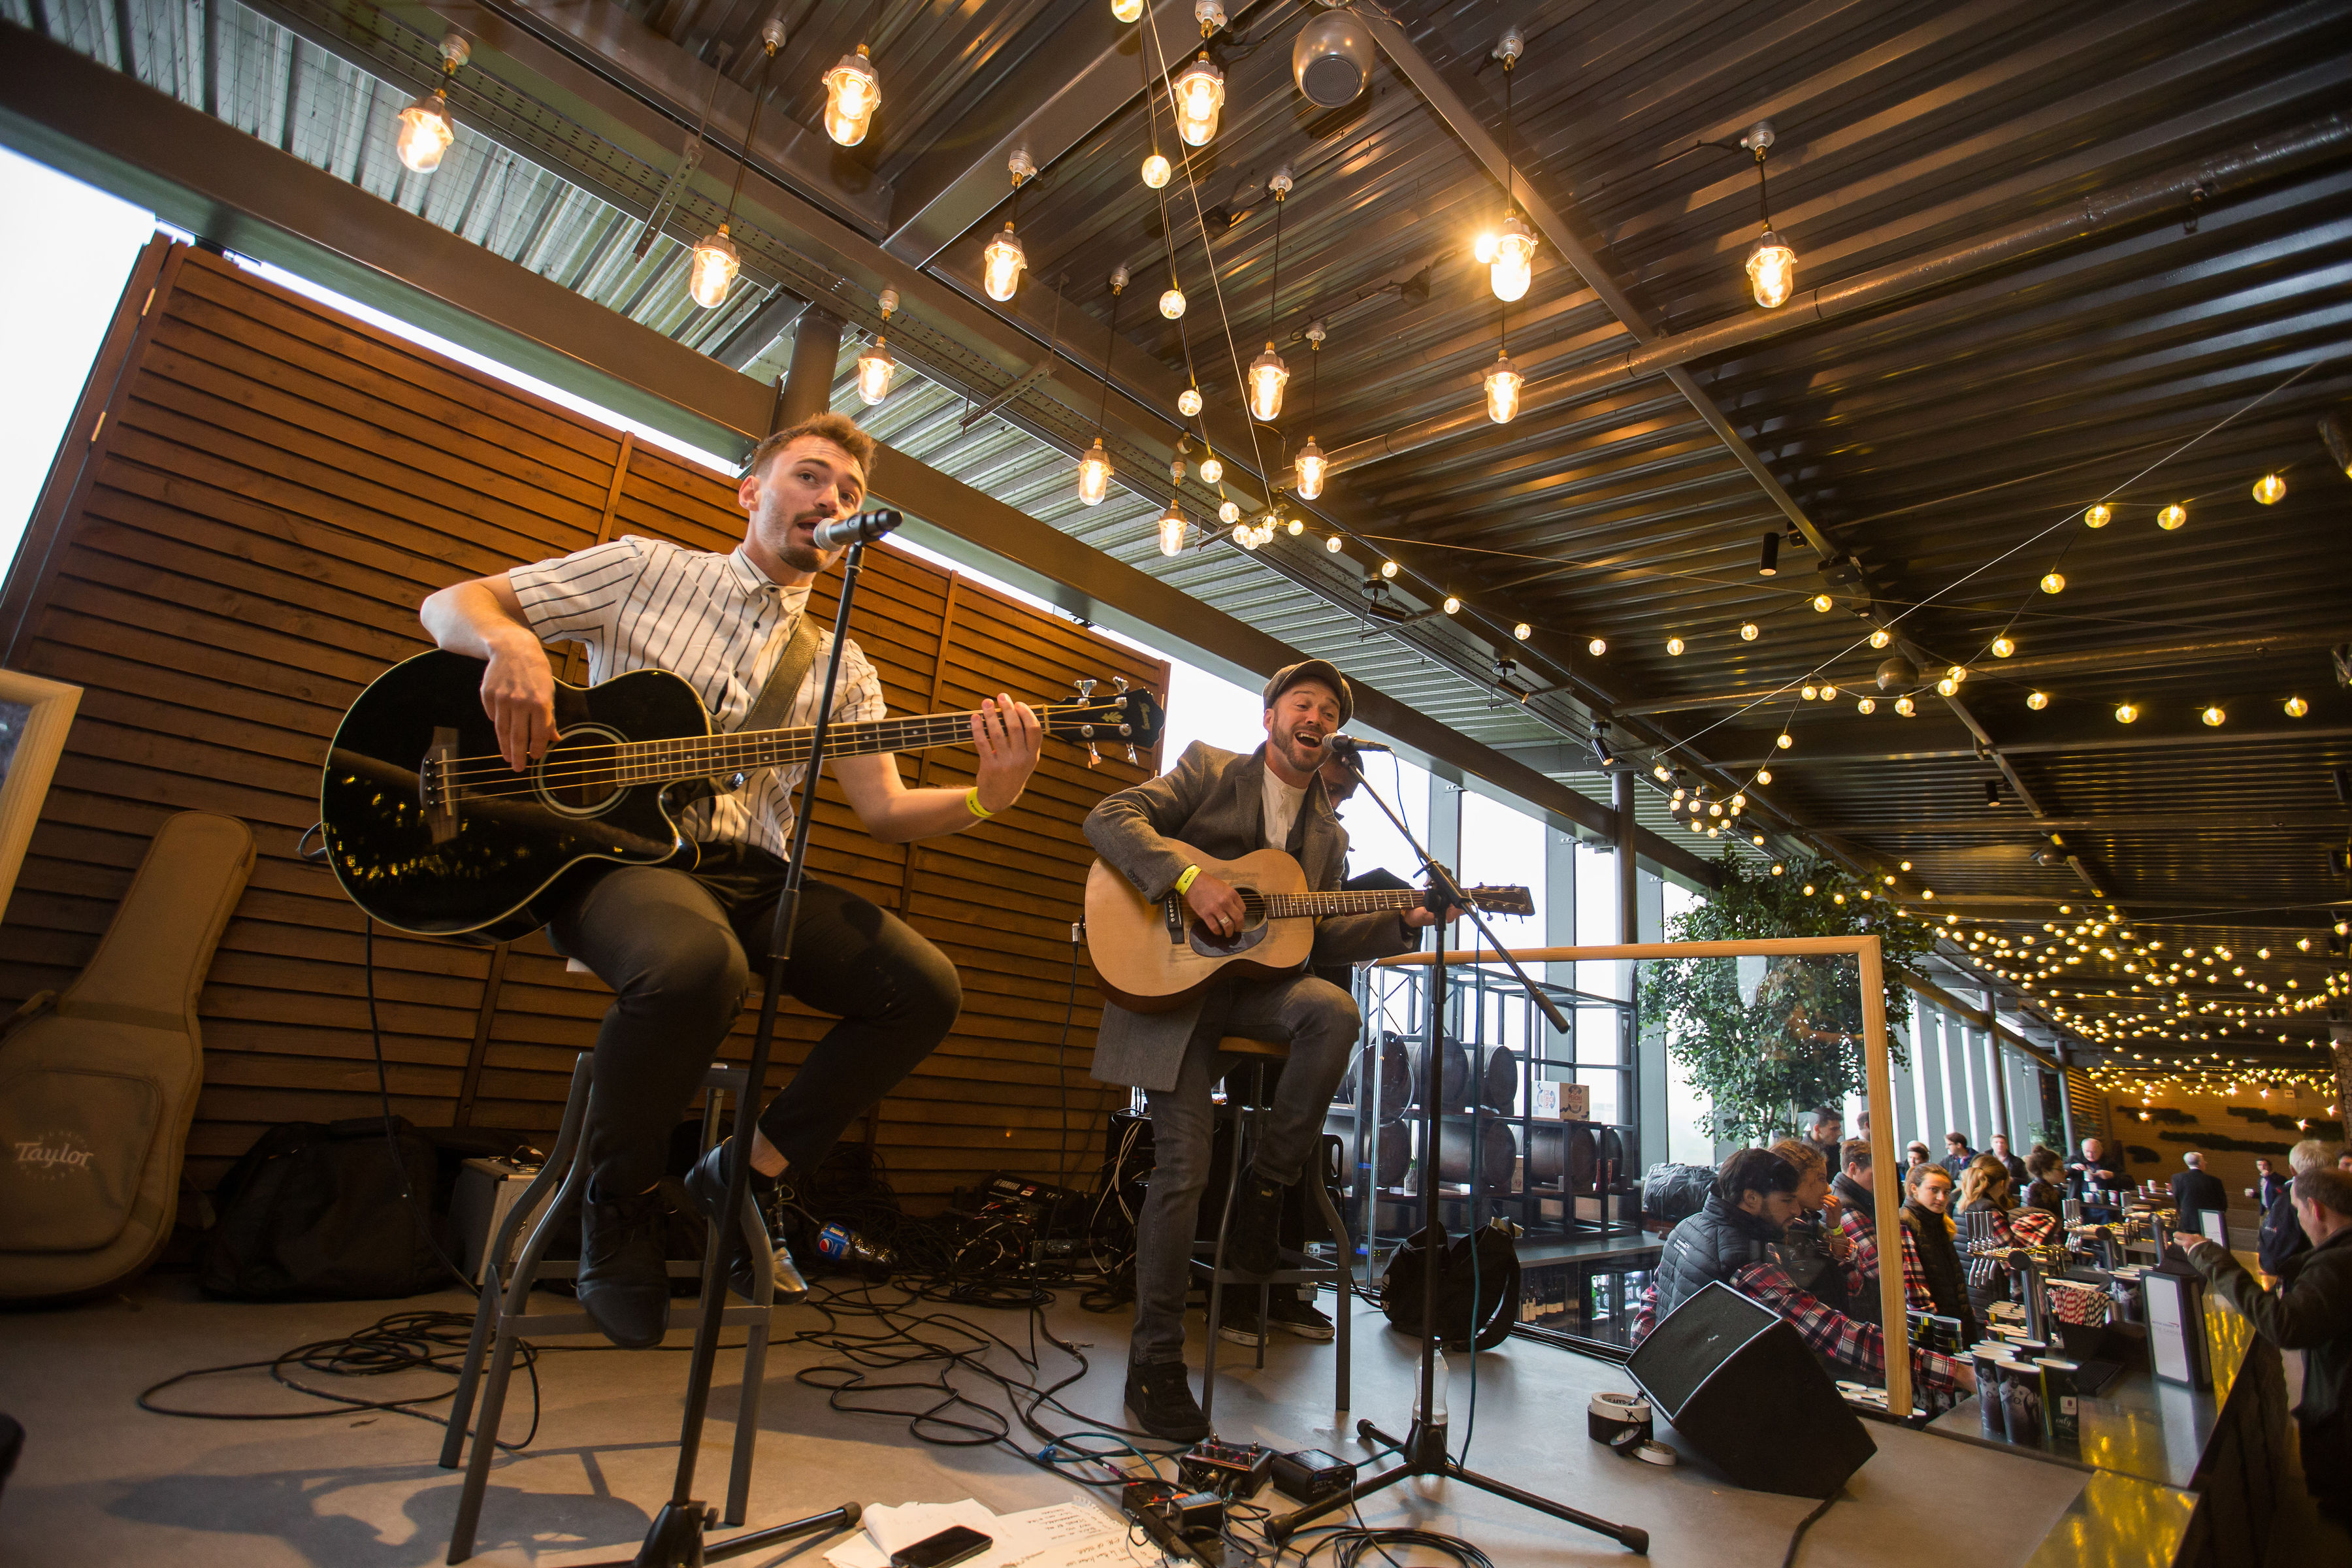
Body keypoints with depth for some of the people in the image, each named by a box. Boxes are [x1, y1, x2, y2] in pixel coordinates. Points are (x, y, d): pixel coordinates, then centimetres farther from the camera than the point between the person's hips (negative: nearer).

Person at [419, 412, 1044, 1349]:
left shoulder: (841, 667, 15)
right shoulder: (647, 571, 9)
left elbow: (886, 813, 6)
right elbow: (450, 604, 8)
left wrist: (986, 799, -15)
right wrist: (511, 643, -17)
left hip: (747, 874, 4)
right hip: (613, 850, -4)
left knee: (926, 990, -16)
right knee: (696, 961, -38)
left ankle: (748, 1176, 4)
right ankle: (620, 1201, -7)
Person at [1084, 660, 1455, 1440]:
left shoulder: (1328, 833, 16)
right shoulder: (1208, 769, 1)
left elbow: (1319, 941, 13)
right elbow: (1108, 818, -12)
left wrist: (1405, 922, -2)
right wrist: (1190, 879, -26)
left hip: (1252, 982, 4)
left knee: (1335, 1010, -29)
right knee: (1184, 1165, -11)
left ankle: (1261, 1196, -9)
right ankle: (1155, 1362, 9)